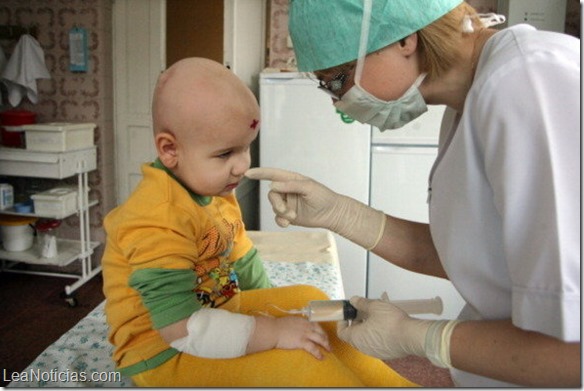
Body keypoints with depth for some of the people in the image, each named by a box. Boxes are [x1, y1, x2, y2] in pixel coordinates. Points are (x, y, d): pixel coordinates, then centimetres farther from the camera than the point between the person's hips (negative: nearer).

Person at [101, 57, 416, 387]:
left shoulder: (214, 191, 0)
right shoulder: (158, 223, -28)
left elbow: (240, 259, 10)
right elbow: (181, 330, -31)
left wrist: (275, 308, 4)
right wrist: (273, 332, -29)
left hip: (212, 312, 9)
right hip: (164, 355, -9)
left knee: (306, 299, 1)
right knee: (293, 358, -24)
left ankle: (388, 382, 10)